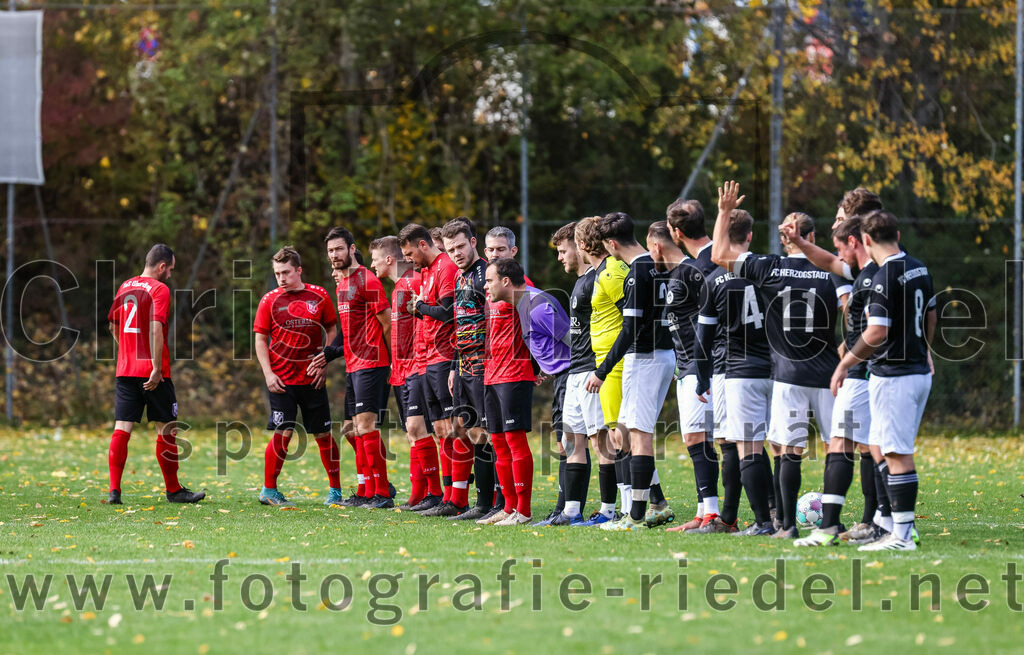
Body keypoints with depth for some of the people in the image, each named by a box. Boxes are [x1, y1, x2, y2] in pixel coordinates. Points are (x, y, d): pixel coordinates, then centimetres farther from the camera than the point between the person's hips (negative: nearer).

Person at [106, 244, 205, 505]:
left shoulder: (125, 287, 13)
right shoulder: (159, 290, -9)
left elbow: (113, 326, 23)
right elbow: (155, 329, -19)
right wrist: (157, 368, -20)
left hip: (124, 371, 6)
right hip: (153, 374, -6)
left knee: (122, 429, 1)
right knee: (167, 429, 6)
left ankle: (114, 490, -8)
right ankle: (173, 490, 13)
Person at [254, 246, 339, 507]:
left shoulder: (319, 296, 3)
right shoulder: (269, 300, 1)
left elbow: (332, 330, 11)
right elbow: (260, 339, 5)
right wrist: (268, 373, -5)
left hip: (312, 378, 1)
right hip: (281, 380, -1)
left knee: (323, 434, 5)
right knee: (283, 432, -9)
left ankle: (335, 490, 16)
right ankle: (268, 490, 0)